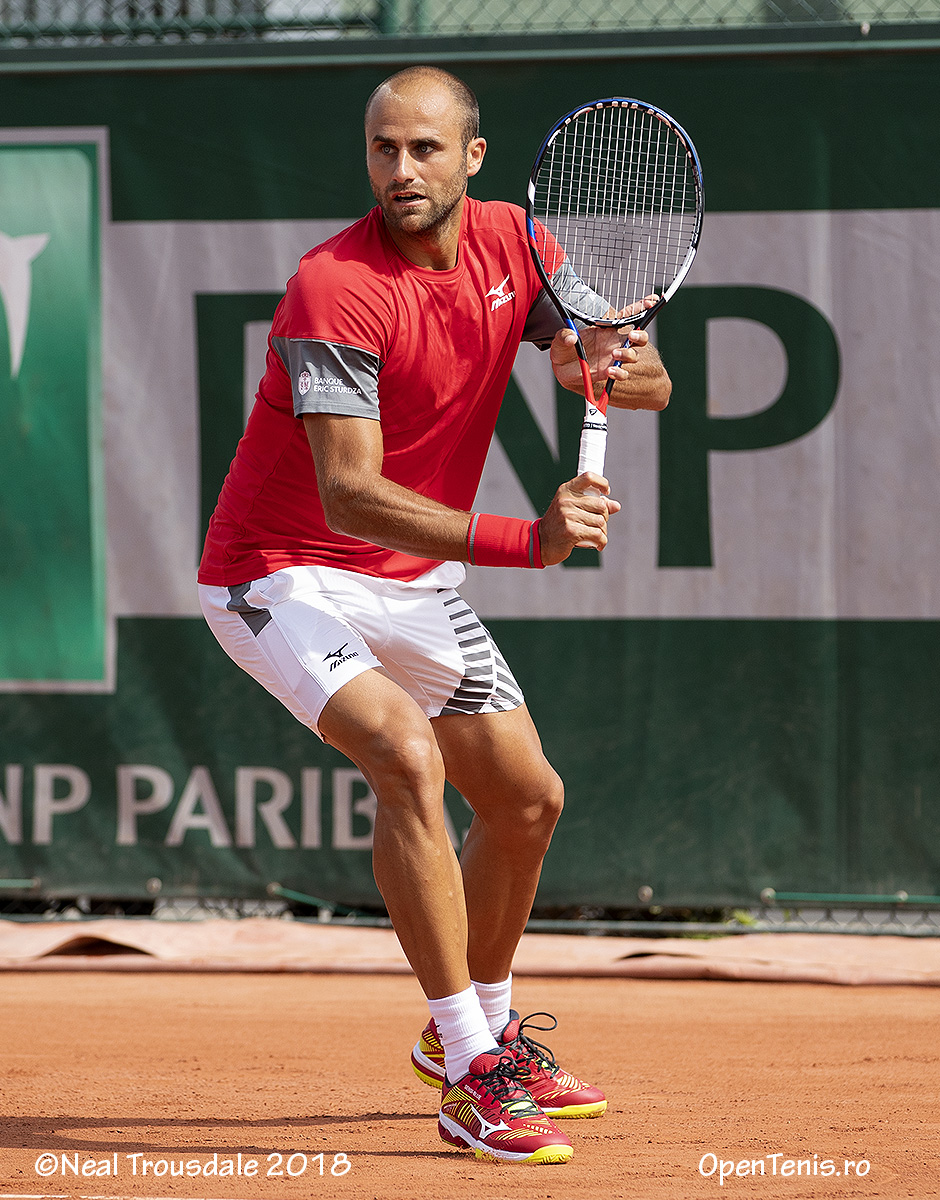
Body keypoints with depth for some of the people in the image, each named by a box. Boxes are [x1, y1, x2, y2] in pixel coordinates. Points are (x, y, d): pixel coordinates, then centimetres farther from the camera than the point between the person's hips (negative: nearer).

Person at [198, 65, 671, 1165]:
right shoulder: (335, 290, -27)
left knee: (527, 800, 14)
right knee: (408, 754, -30)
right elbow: (351, 497, -36)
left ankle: (480, 1028, 40)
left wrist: (613, 362, -27)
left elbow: (652, 381, -1)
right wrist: (528, 540, -46)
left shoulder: (511, 244, -5)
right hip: (283, 571, -8)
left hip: (416, 579, 8)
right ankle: (467, 1077, -27)